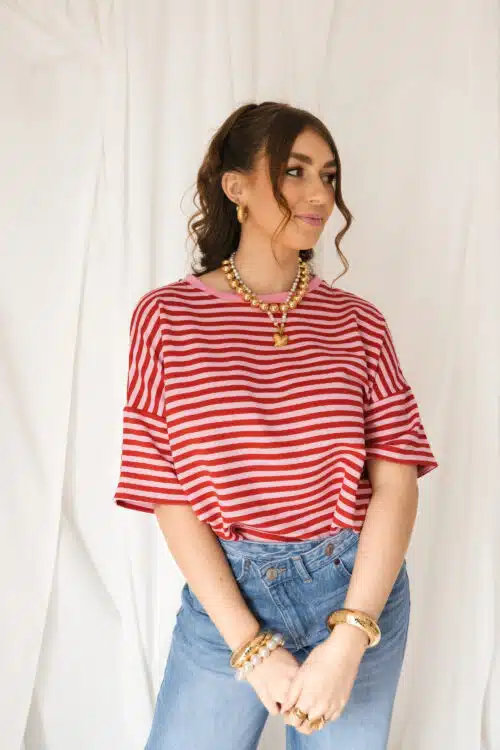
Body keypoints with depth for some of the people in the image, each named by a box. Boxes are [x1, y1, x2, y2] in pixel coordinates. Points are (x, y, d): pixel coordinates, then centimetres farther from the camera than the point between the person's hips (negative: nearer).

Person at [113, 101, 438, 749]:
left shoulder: (357, 322, -1)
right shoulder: (166, 316, -7)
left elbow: (396, 481, -7)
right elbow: (170, 498, -8)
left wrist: (348, 643, -16)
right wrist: (252, 648, -12)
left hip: (360, 590, 2)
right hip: (225, 592, -1)